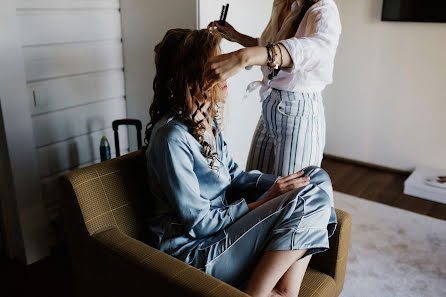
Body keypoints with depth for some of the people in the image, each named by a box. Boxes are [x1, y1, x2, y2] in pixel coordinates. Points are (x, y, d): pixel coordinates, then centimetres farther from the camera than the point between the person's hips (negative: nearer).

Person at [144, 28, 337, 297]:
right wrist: (267, 201, -18)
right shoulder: (172, 137, -23)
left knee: (317, 178, 0)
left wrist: (278, 184, -5)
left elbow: (235, 175, 12)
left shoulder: (207, 119, 5)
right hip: (193, 249, -9)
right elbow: (198, 224, -21)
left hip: (222, 221, 9)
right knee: (311, 201, -20)